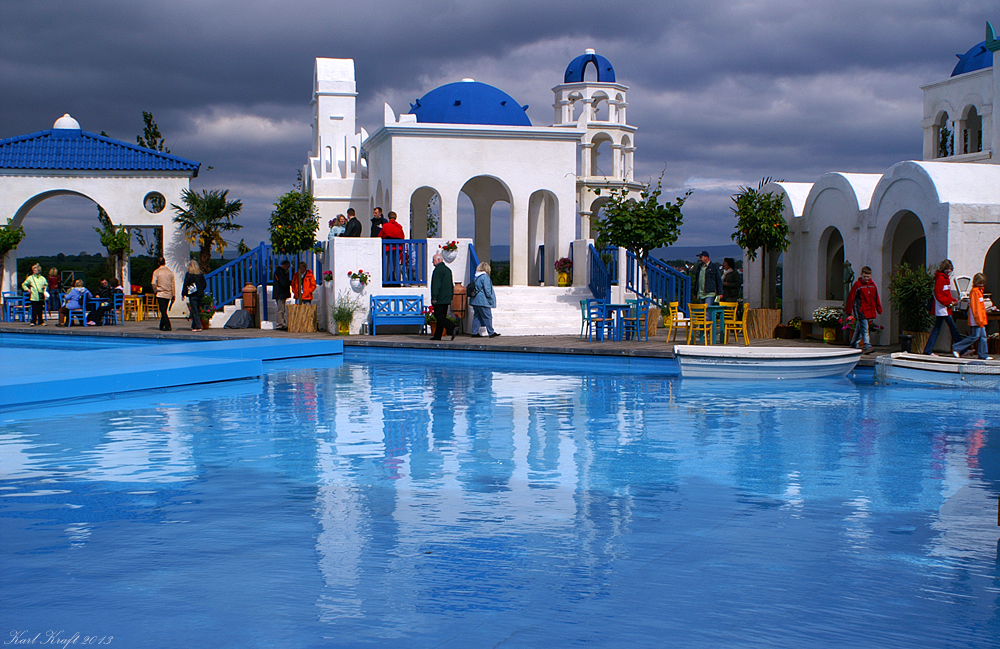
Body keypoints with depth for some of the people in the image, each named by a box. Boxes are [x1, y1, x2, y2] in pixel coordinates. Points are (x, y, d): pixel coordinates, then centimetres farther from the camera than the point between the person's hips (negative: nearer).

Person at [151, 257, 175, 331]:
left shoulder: (156, 272, -6)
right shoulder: (170, 272, 4)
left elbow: (154, 283, -12)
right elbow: (172, 284, 5)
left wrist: (155, 291, 5)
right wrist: (173, 295, 10)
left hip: (160, 294, -4)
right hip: (168, 294, 4)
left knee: (163, 311, -5)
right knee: (164, 311, 13)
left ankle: (167, 326, -14)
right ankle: (162, 326, 19)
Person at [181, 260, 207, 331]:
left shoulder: (188, 274, -7)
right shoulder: (200, 274, 7)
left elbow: (185, 285, -8)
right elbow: (204, 284, 10)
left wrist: (183, 294, -2)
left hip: (193, 295, -5)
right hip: (200, 294, 5)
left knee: (195, 311, -4)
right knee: (197, 311, 13)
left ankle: (198, 327, -10)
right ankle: (194, 326, 22)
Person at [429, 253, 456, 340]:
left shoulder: (438, 269, -12)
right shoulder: (448, 269, 18)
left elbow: (436, 284, -18)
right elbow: (451, 285, 22)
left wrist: (434, 297, -18)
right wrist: (451, 296, 23)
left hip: (439, 299, -9)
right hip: (447, 299, 9)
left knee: (439, 316, -10)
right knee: (441, 316, 9)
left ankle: (452, 328, -24)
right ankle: (437, 335, 11)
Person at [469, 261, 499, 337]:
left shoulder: (475, 277, 11)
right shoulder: (485, 277, -11)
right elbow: (487, 289, -14)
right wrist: (491, 299, -6)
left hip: (475, 300, 8)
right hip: (483, 301, -8)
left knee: (476, 317, 11)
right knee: (487, 317, -2)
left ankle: (475, 332, 10)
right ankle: (491, 333, 1)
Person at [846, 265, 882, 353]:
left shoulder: (873, 285, 11)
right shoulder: (857, 285, -5)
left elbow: (876, 297, 20)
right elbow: (851, 297, -5)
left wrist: (879, 308, 19)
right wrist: (850, 310, -8)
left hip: (870, 311, 5)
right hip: (860, 310, -5)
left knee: (859, 328, 15)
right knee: (864, 328, -13)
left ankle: (854, 344, 27)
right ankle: (866, 345, -19)